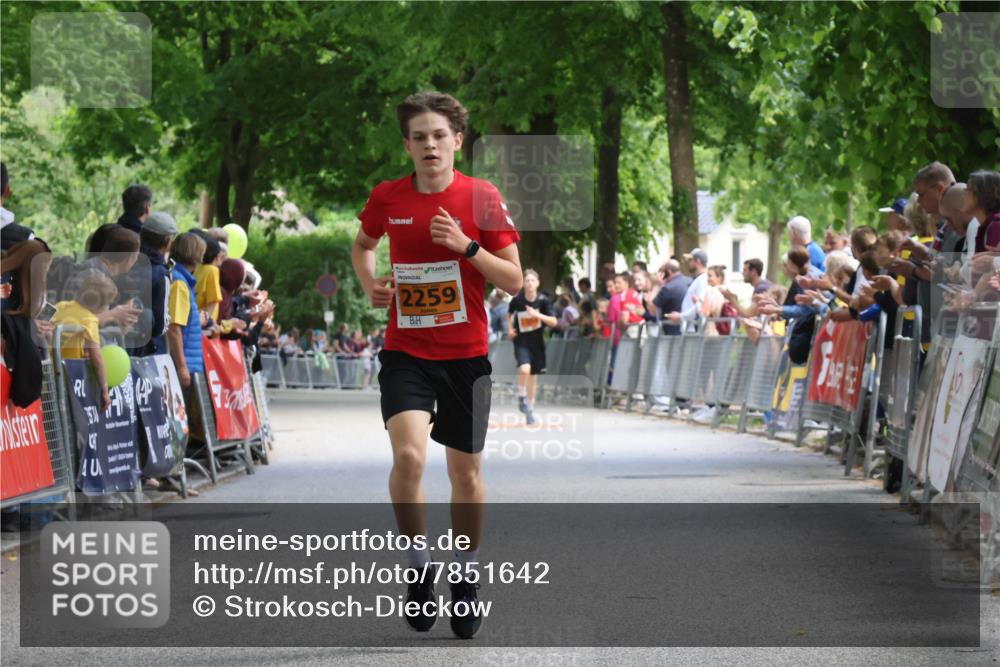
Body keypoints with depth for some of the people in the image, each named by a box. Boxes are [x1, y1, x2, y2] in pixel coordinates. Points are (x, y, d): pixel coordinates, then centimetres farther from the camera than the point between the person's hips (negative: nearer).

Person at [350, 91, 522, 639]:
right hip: (405, 352, 0)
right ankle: (418, 568, -2)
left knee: (465, 470, 9)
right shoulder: (387, 198, -1)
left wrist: (467, 246, -20)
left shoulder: (482, 198, -6)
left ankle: (465, 576, 29)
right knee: (408, 455, -21)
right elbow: (362, 245, 20)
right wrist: (370, 284, 1)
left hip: (465, 353, 0)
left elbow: (514, 281, -5)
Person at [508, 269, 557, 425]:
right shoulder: (517, 300, -10)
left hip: (537, 342, 2)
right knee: (525, 369, -27)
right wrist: (510, 328, 1)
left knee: (533, 376, 11)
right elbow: (510, 314, 13)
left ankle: (530, 409, 26)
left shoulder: (542, 301, -10)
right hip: (521, 341, -2)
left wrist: (537, 314, -27)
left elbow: (554, 322, -15)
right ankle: (521, 396, -1)